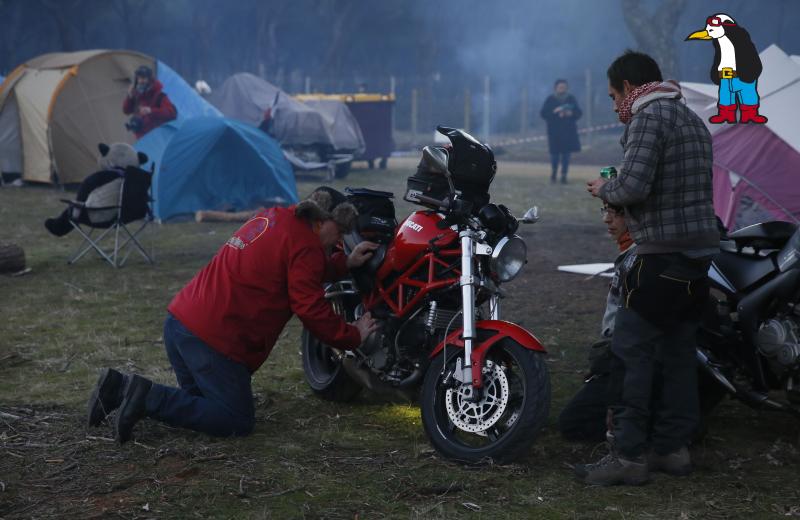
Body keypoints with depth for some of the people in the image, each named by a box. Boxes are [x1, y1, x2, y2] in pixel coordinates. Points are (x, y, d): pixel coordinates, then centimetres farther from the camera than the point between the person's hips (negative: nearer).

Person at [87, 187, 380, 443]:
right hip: (214, 338, -9)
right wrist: (354, 336, 3)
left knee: (202, 403, 23)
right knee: (237, 423, -1)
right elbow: (312, 311, -10)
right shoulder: (304, 246, -9)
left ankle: (119, 387, 7)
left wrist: (346, 263, 29)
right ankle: (149, 399, -13)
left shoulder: (273, 218, 18)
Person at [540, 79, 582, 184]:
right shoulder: (550, 100, 0)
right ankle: (554, 172, 20)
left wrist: (571, 113, -14)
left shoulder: (571, 99, 6)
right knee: (555, 153, -2)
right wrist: (555, 112, -20)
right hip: (554, 131, -2)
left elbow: (579, 113, 6)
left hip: (569, 131, 2)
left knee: (566, 154, 0)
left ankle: (564, 175, 5)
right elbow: (543, 113, -6)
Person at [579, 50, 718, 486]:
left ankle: (629, 455, -6)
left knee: (631, 351, -6)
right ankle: (673, 446, 18)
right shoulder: (691, 119, 18)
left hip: (663, 254, -9)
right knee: (678, 350, 13)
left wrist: (604, 189, -1)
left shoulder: (648, 118, -11)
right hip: (700, 252, 10)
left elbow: (633, 186, -22)